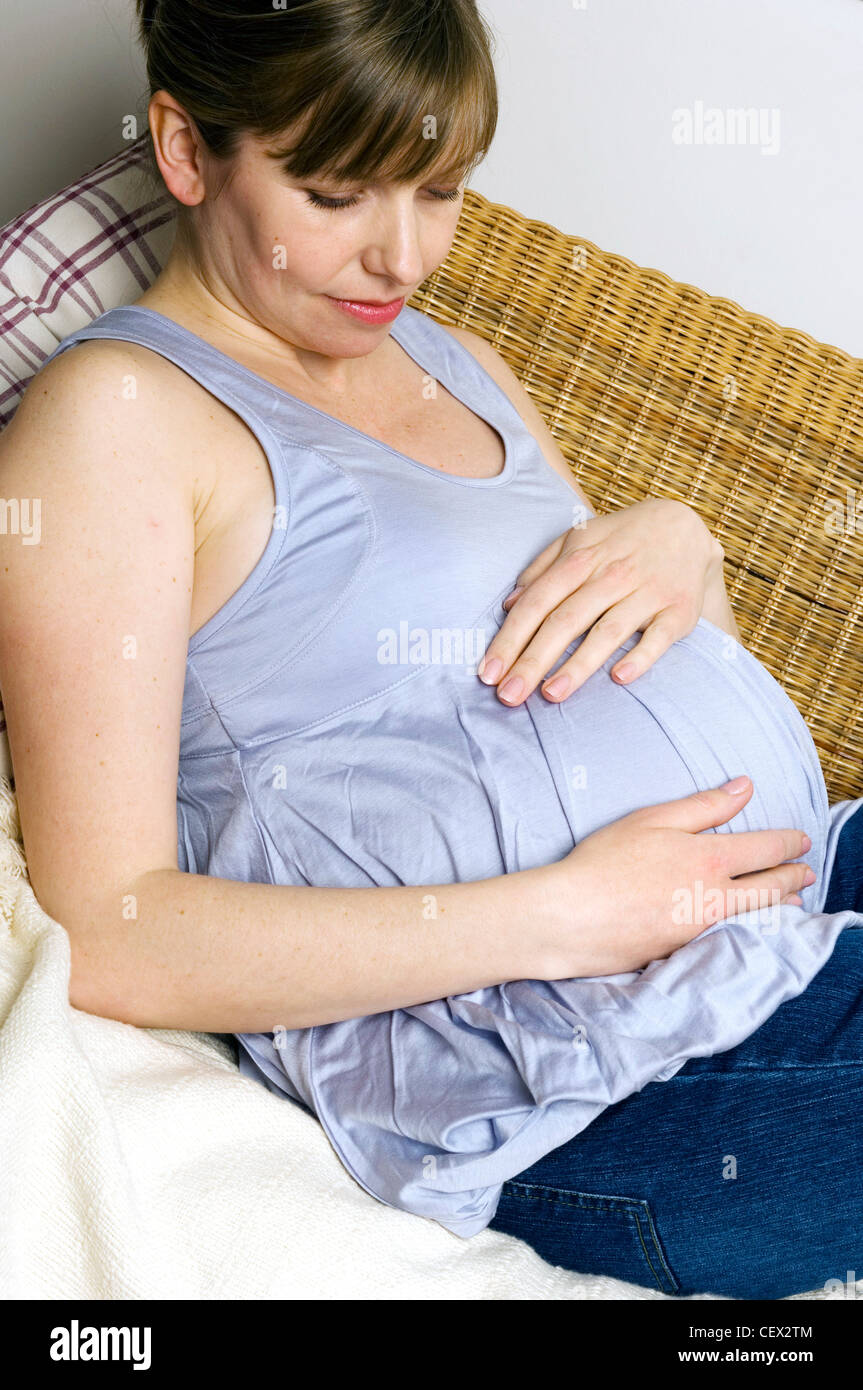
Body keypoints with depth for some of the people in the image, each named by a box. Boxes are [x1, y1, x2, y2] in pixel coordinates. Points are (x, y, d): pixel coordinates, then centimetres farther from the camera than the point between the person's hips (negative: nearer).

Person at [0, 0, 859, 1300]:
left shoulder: (460, 361, 19)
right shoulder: (119, 413, -6)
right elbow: (105, 936, -14)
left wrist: (679, 543, -2)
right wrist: (559, 917, -20)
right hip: (601, 1100, -8)